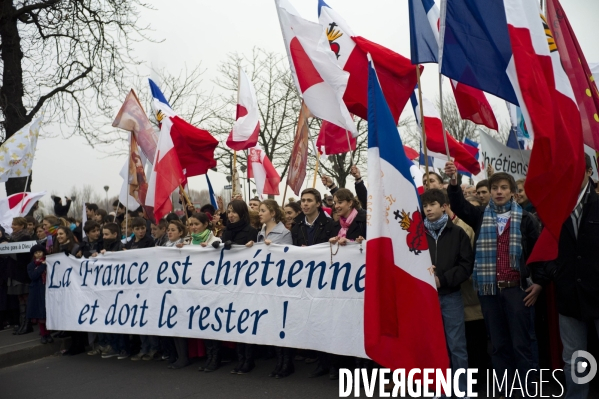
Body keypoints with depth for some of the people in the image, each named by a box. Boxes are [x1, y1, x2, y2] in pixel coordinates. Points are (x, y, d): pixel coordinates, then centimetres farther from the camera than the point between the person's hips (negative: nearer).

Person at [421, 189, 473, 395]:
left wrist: (443, 279, -13)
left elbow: (466, 265, -3)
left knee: (457, 345, 3)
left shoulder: (457, 233, 3)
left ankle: (462, 390, 15)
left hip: (451, 296, -1)